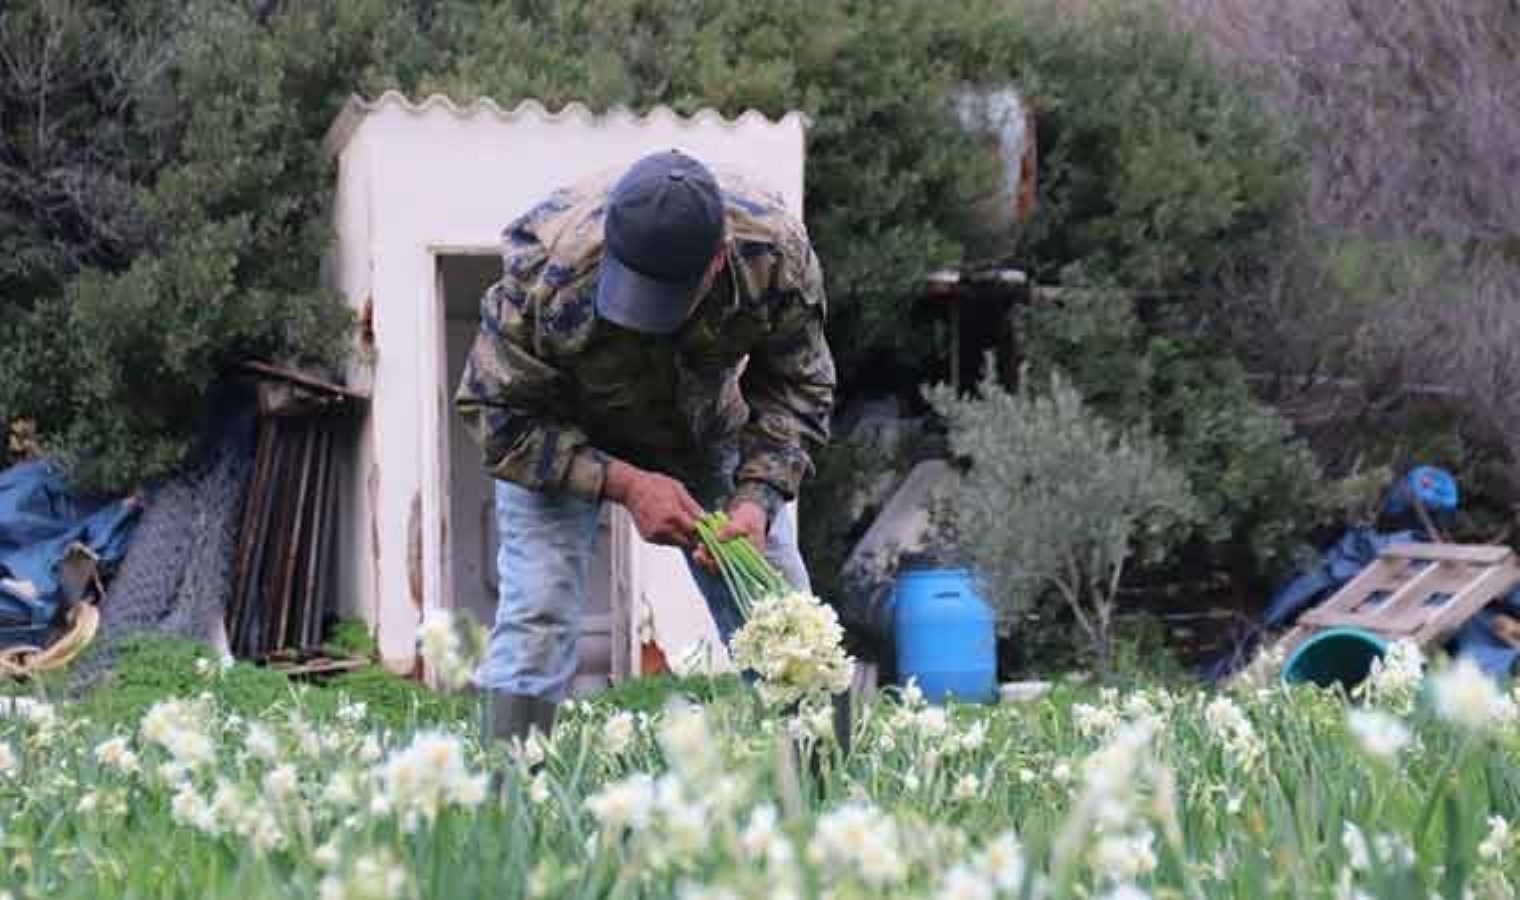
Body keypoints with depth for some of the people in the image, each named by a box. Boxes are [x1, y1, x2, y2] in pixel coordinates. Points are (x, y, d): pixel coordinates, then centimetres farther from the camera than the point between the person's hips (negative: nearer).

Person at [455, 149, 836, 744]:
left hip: (704, 429, 2)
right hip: (560, 435, -2)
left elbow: (796, 388, -13)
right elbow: (496, 414, -24)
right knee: (537, 615, -17)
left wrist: (757, 499, -29)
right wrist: (623, 484, -33)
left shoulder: (777, 253, -32)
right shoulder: (545, 270, -38)